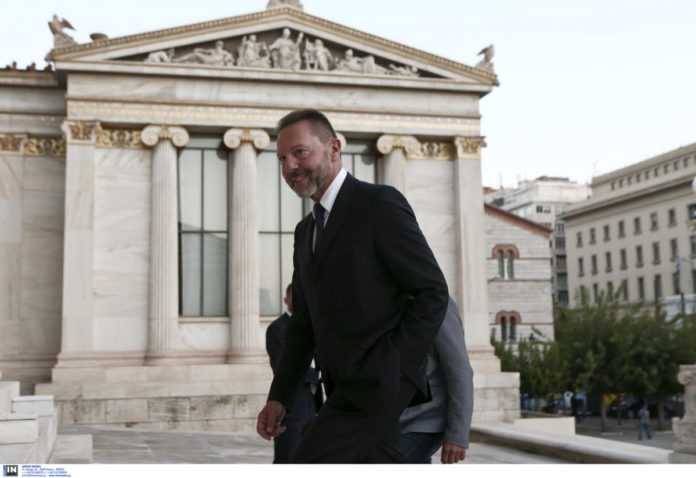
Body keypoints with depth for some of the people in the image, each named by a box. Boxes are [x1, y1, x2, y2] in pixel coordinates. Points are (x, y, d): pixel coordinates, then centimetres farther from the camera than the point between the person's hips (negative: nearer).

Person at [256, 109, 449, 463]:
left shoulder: (380, 203, -9)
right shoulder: (306, 231, 16)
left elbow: (433, 292, -11)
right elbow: (304, 323, 18)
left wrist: (392, 372, -17)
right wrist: (279, 398, 9)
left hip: (378, 385, -8)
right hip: (346, 389, 8)